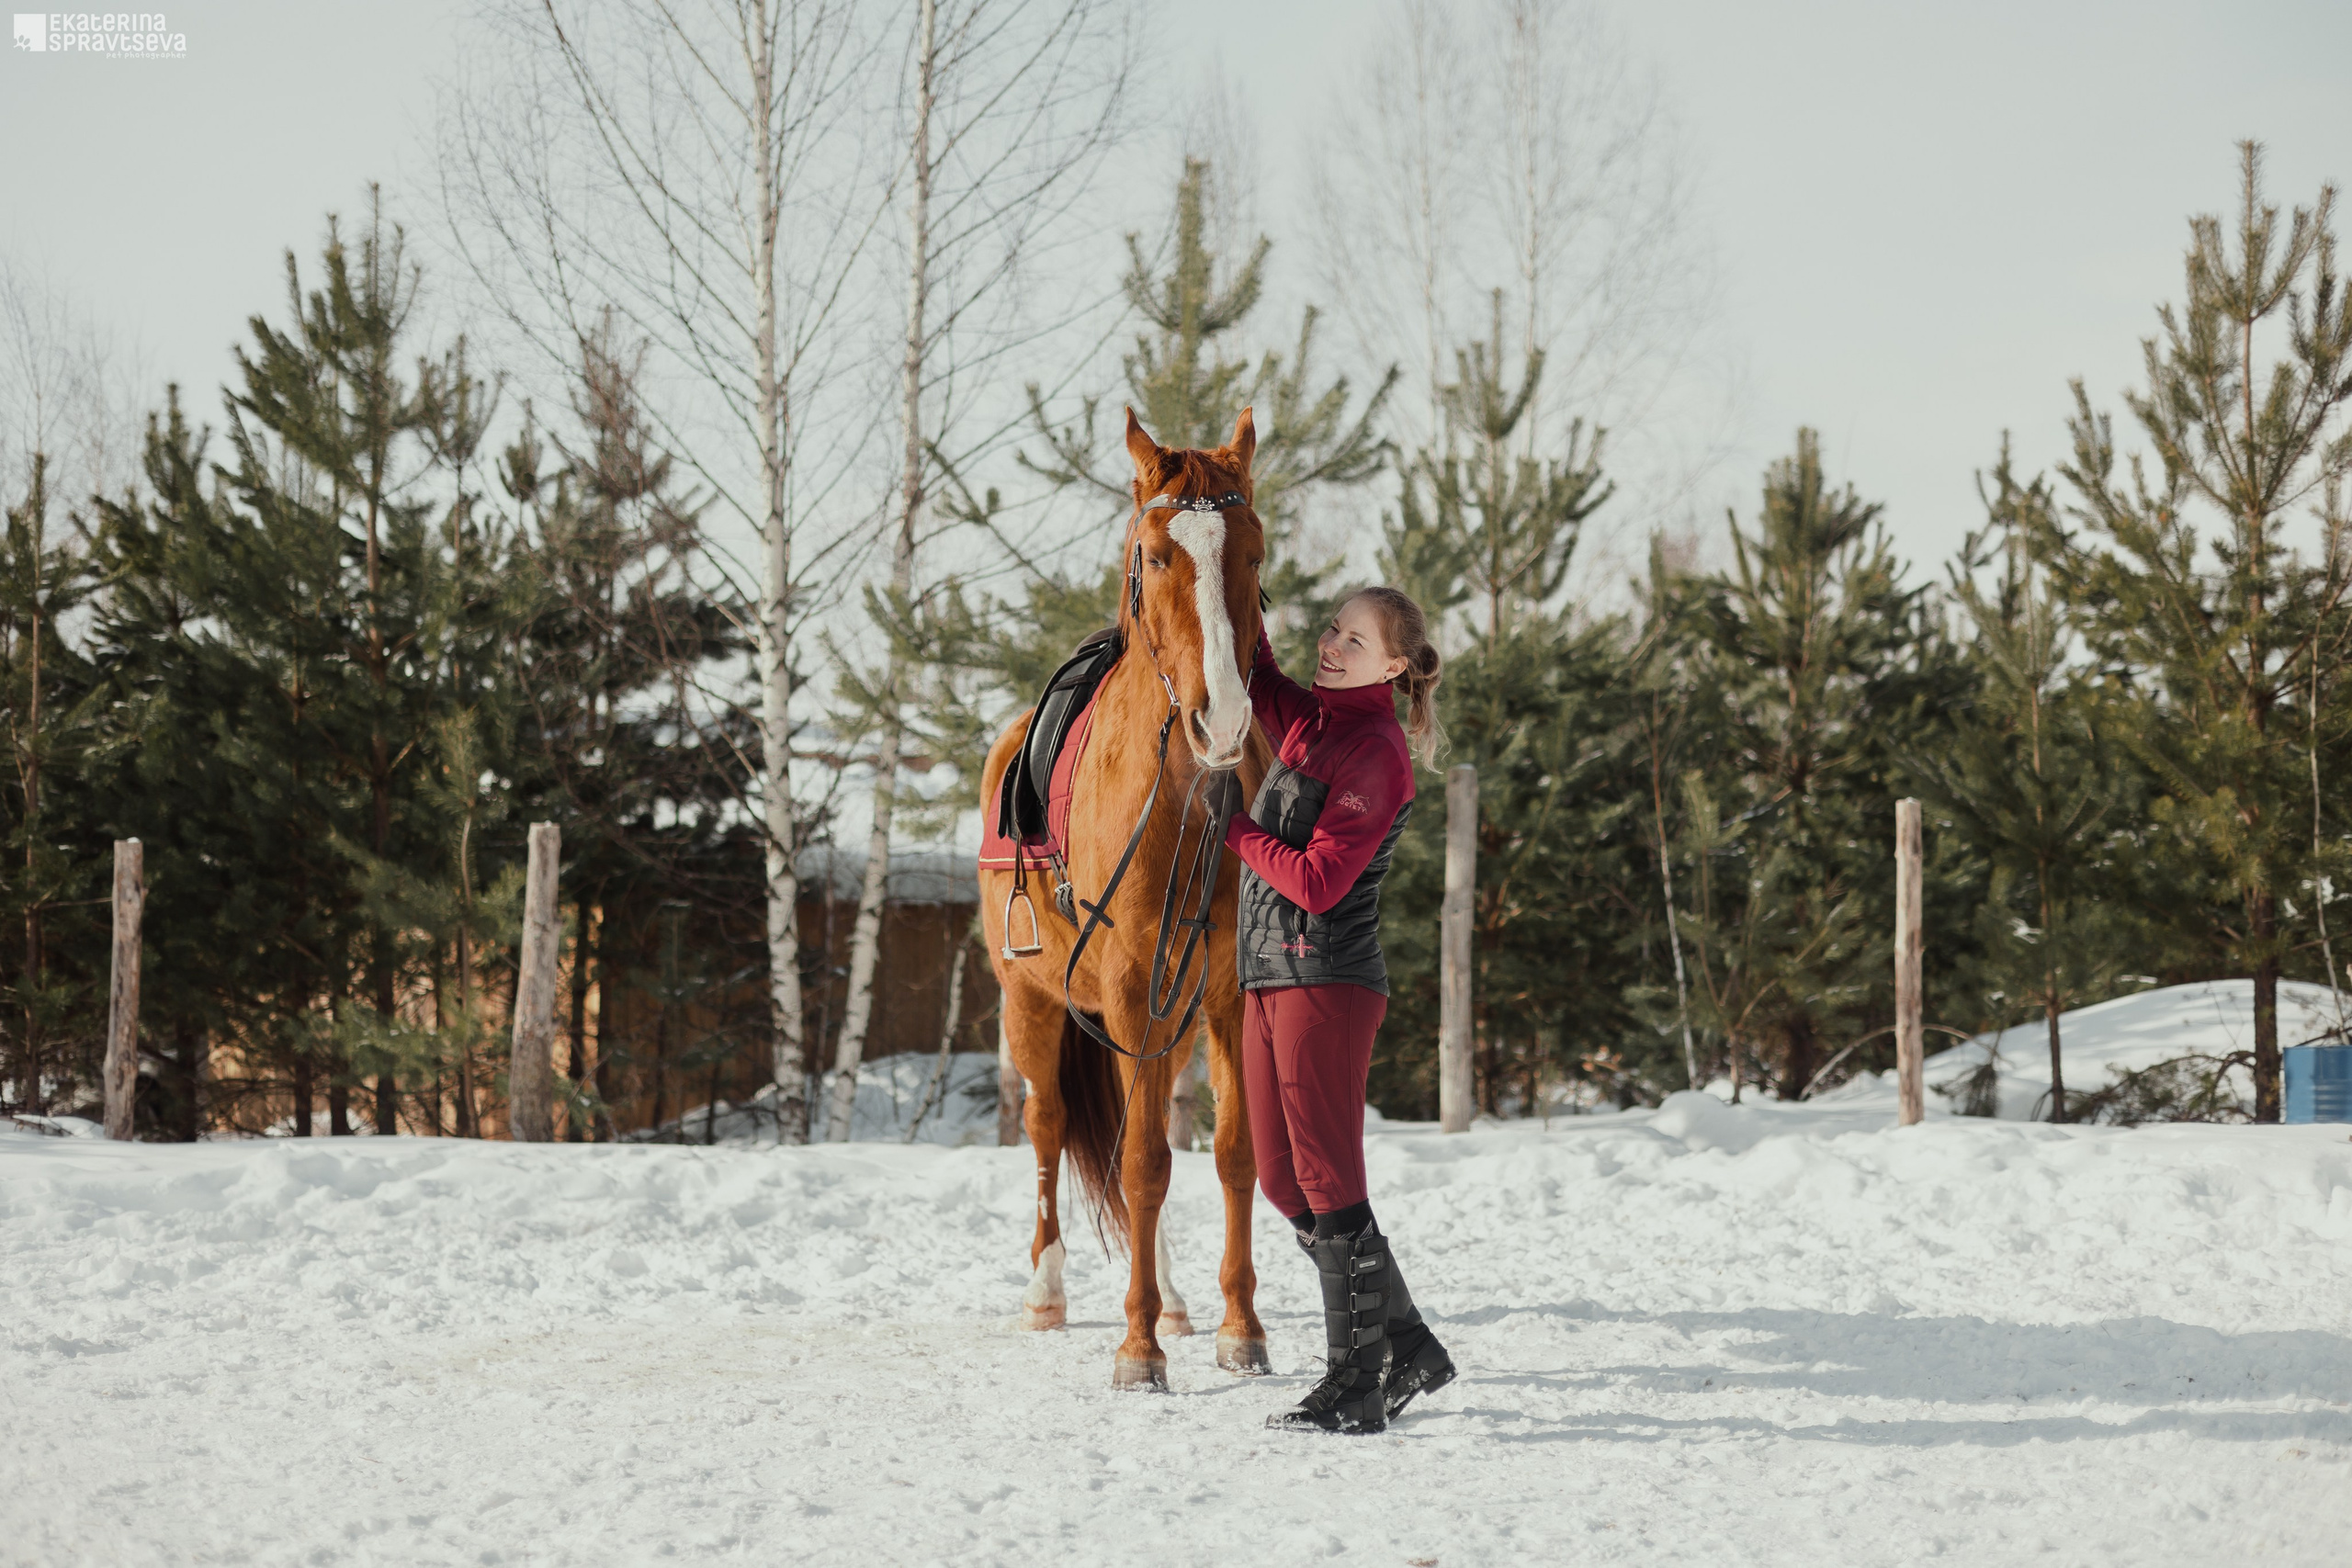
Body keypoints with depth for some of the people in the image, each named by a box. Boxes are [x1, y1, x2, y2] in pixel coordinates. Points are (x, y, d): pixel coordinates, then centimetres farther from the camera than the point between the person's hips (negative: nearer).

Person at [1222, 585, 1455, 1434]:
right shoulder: (1306, 720, 12)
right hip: (1271, 979, 9)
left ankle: (1357, 1382, -1)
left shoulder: (1376, 752, -13)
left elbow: (1317, 881, -19)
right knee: (1283, 1178, 10)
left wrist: (1236, 829, -7)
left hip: (1327, 981, -9)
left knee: (1326, 1179, -7)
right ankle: (1406, 1346, 16)